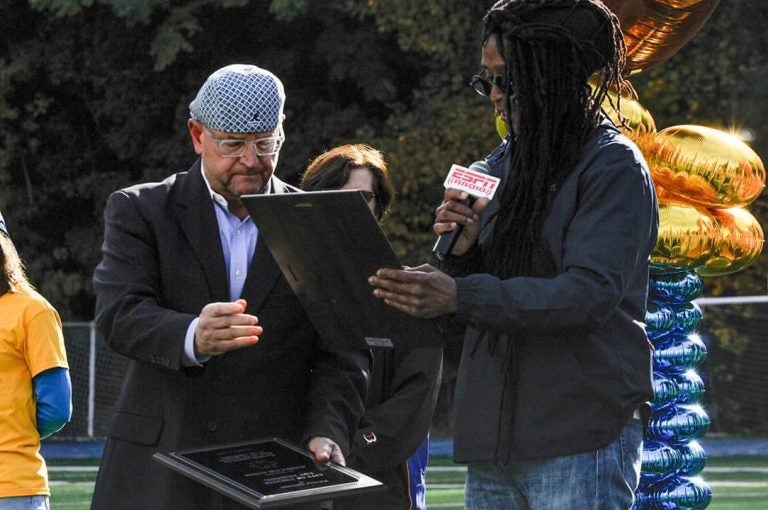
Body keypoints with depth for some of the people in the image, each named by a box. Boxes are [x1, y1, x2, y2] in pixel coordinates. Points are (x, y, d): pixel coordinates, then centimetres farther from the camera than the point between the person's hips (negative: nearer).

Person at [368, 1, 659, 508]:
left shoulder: (614, 167, -5)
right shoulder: (502, 164, 16)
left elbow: (589, 294, -18)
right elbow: (466, 312, 15)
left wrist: (461, 296, -26)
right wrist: (459, 254, -7)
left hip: (583, 439, -7)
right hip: (493, 438, 7)